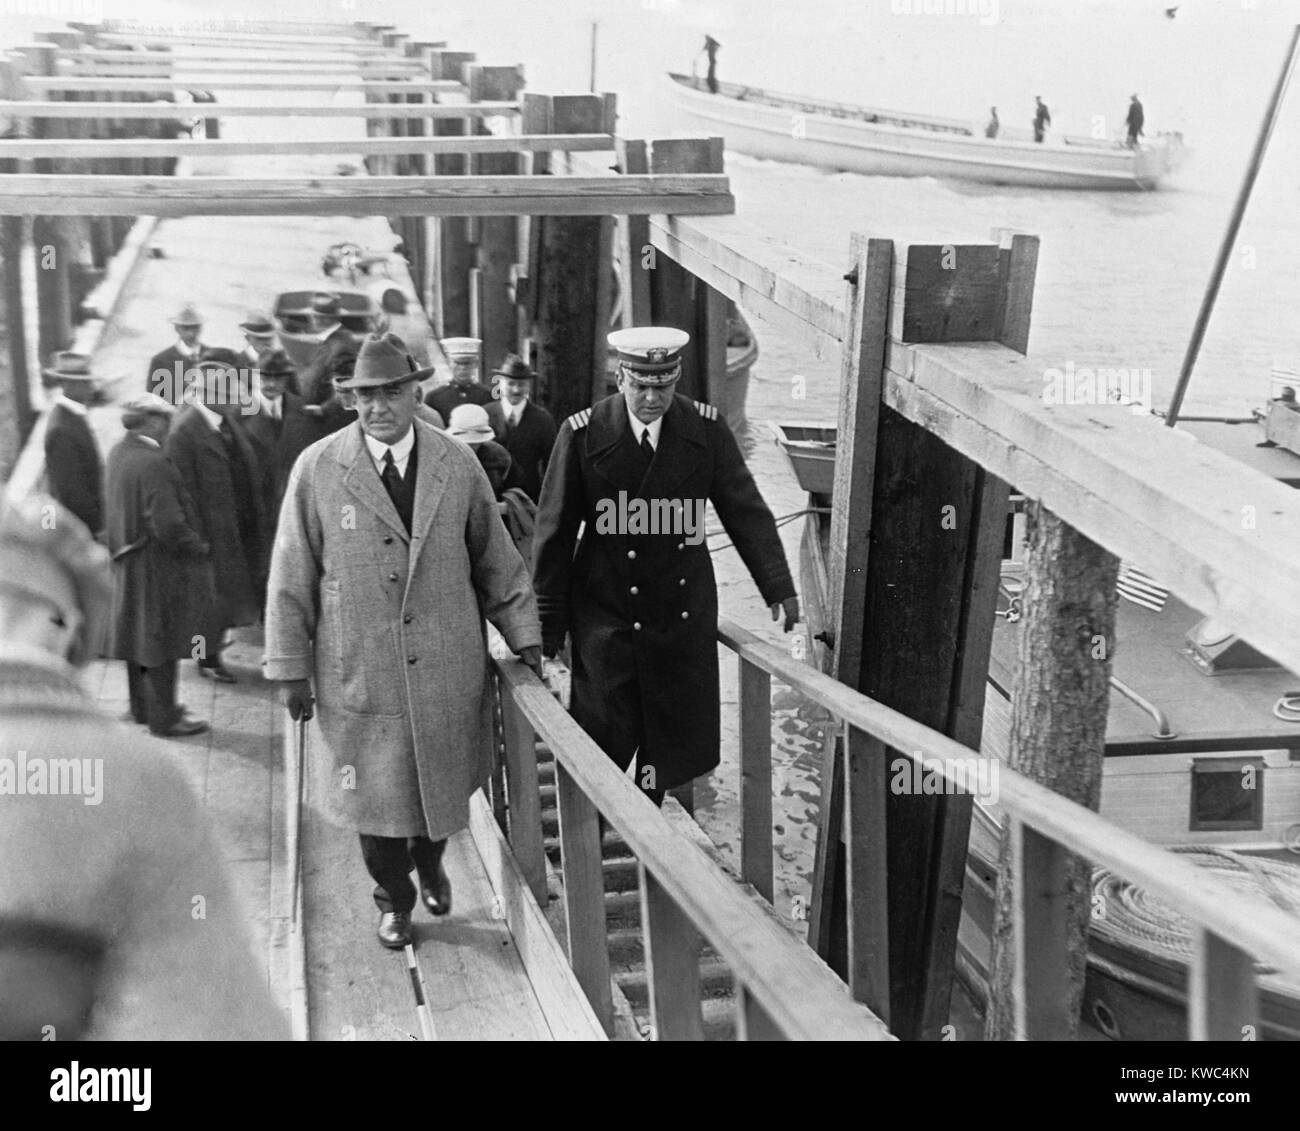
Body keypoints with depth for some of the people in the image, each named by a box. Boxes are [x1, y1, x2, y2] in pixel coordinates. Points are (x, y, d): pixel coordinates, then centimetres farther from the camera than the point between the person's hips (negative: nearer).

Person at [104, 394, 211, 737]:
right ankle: (163, 718, 14)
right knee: (161, 641, 3)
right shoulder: (153, 464, -26)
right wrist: (198, 547, -14)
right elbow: (168, 525, -28)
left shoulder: (118, 453, 1)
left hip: (129, 563, 9)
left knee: (139, 634, 20)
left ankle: (143, 707, 35)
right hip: (158, 566, -9)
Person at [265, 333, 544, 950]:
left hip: (447, 669, 2)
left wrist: (524, 636, 6)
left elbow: (496, 561, 9)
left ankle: (430, 862, 47)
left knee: (442, 783, 13)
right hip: (358, 671, -1)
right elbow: (291, 577, -1)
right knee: (376, 793, 8)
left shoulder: (458, 465, 1)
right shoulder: (316, 470, -5)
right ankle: (394, 899, 35)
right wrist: (289, 667, -1)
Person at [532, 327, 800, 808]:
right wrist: (548, 623, -4)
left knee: (673, 736, 9)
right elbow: (554, 531, -4)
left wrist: (778, 586, -4)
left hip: (684, 612, 3)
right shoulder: (583, 433, -8)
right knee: (601, 747, -1)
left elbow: (746, 510, 3)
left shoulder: (707, 429, -2)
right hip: (606, 616, -2)